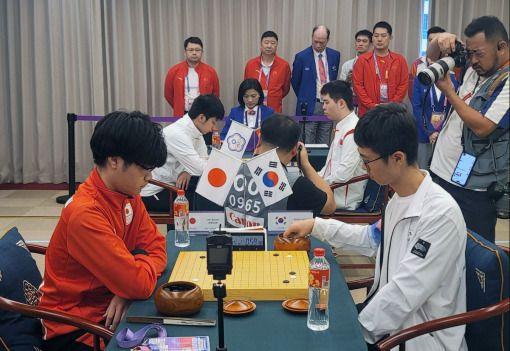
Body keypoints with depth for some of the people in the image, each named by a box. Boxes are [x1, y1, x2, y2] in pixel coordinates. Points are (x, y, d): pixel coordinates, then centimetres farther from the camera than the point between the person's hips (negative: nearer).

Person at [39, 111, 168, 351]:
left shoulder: (128, 195, -3)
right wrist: (146, 261, -7)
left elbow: (156, 247, -1)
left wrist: (127, 289, -18)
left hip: (111, 307, 7)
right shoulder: (85, 214, -28)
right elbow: (141, 283, -29)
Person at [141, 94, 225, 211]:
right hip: (152, 193, -8)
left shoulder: (194, 130, -1)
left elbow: (203, 160, 2)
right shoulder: (177, 134, -27)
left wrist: (188, 171, -17)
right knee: (203, 203, -15)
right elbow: (200, 168, -27)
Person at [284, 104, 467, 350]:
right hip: (389, 312, 7)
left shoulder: (441, 215, -26)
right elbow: (373, 239, 19)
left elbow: (405, 294, -25)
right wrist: (316, 226, 14)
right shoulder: (401, 197, 1)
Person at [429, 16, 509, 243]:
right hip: (441, 174, 8)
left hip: (473, 189, -8)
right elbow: (431, 58, 18)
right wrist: (439, 41, -6)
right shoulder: (473, 70, 9)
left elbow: (482, 127, -23)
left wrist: (447, 90, -17)